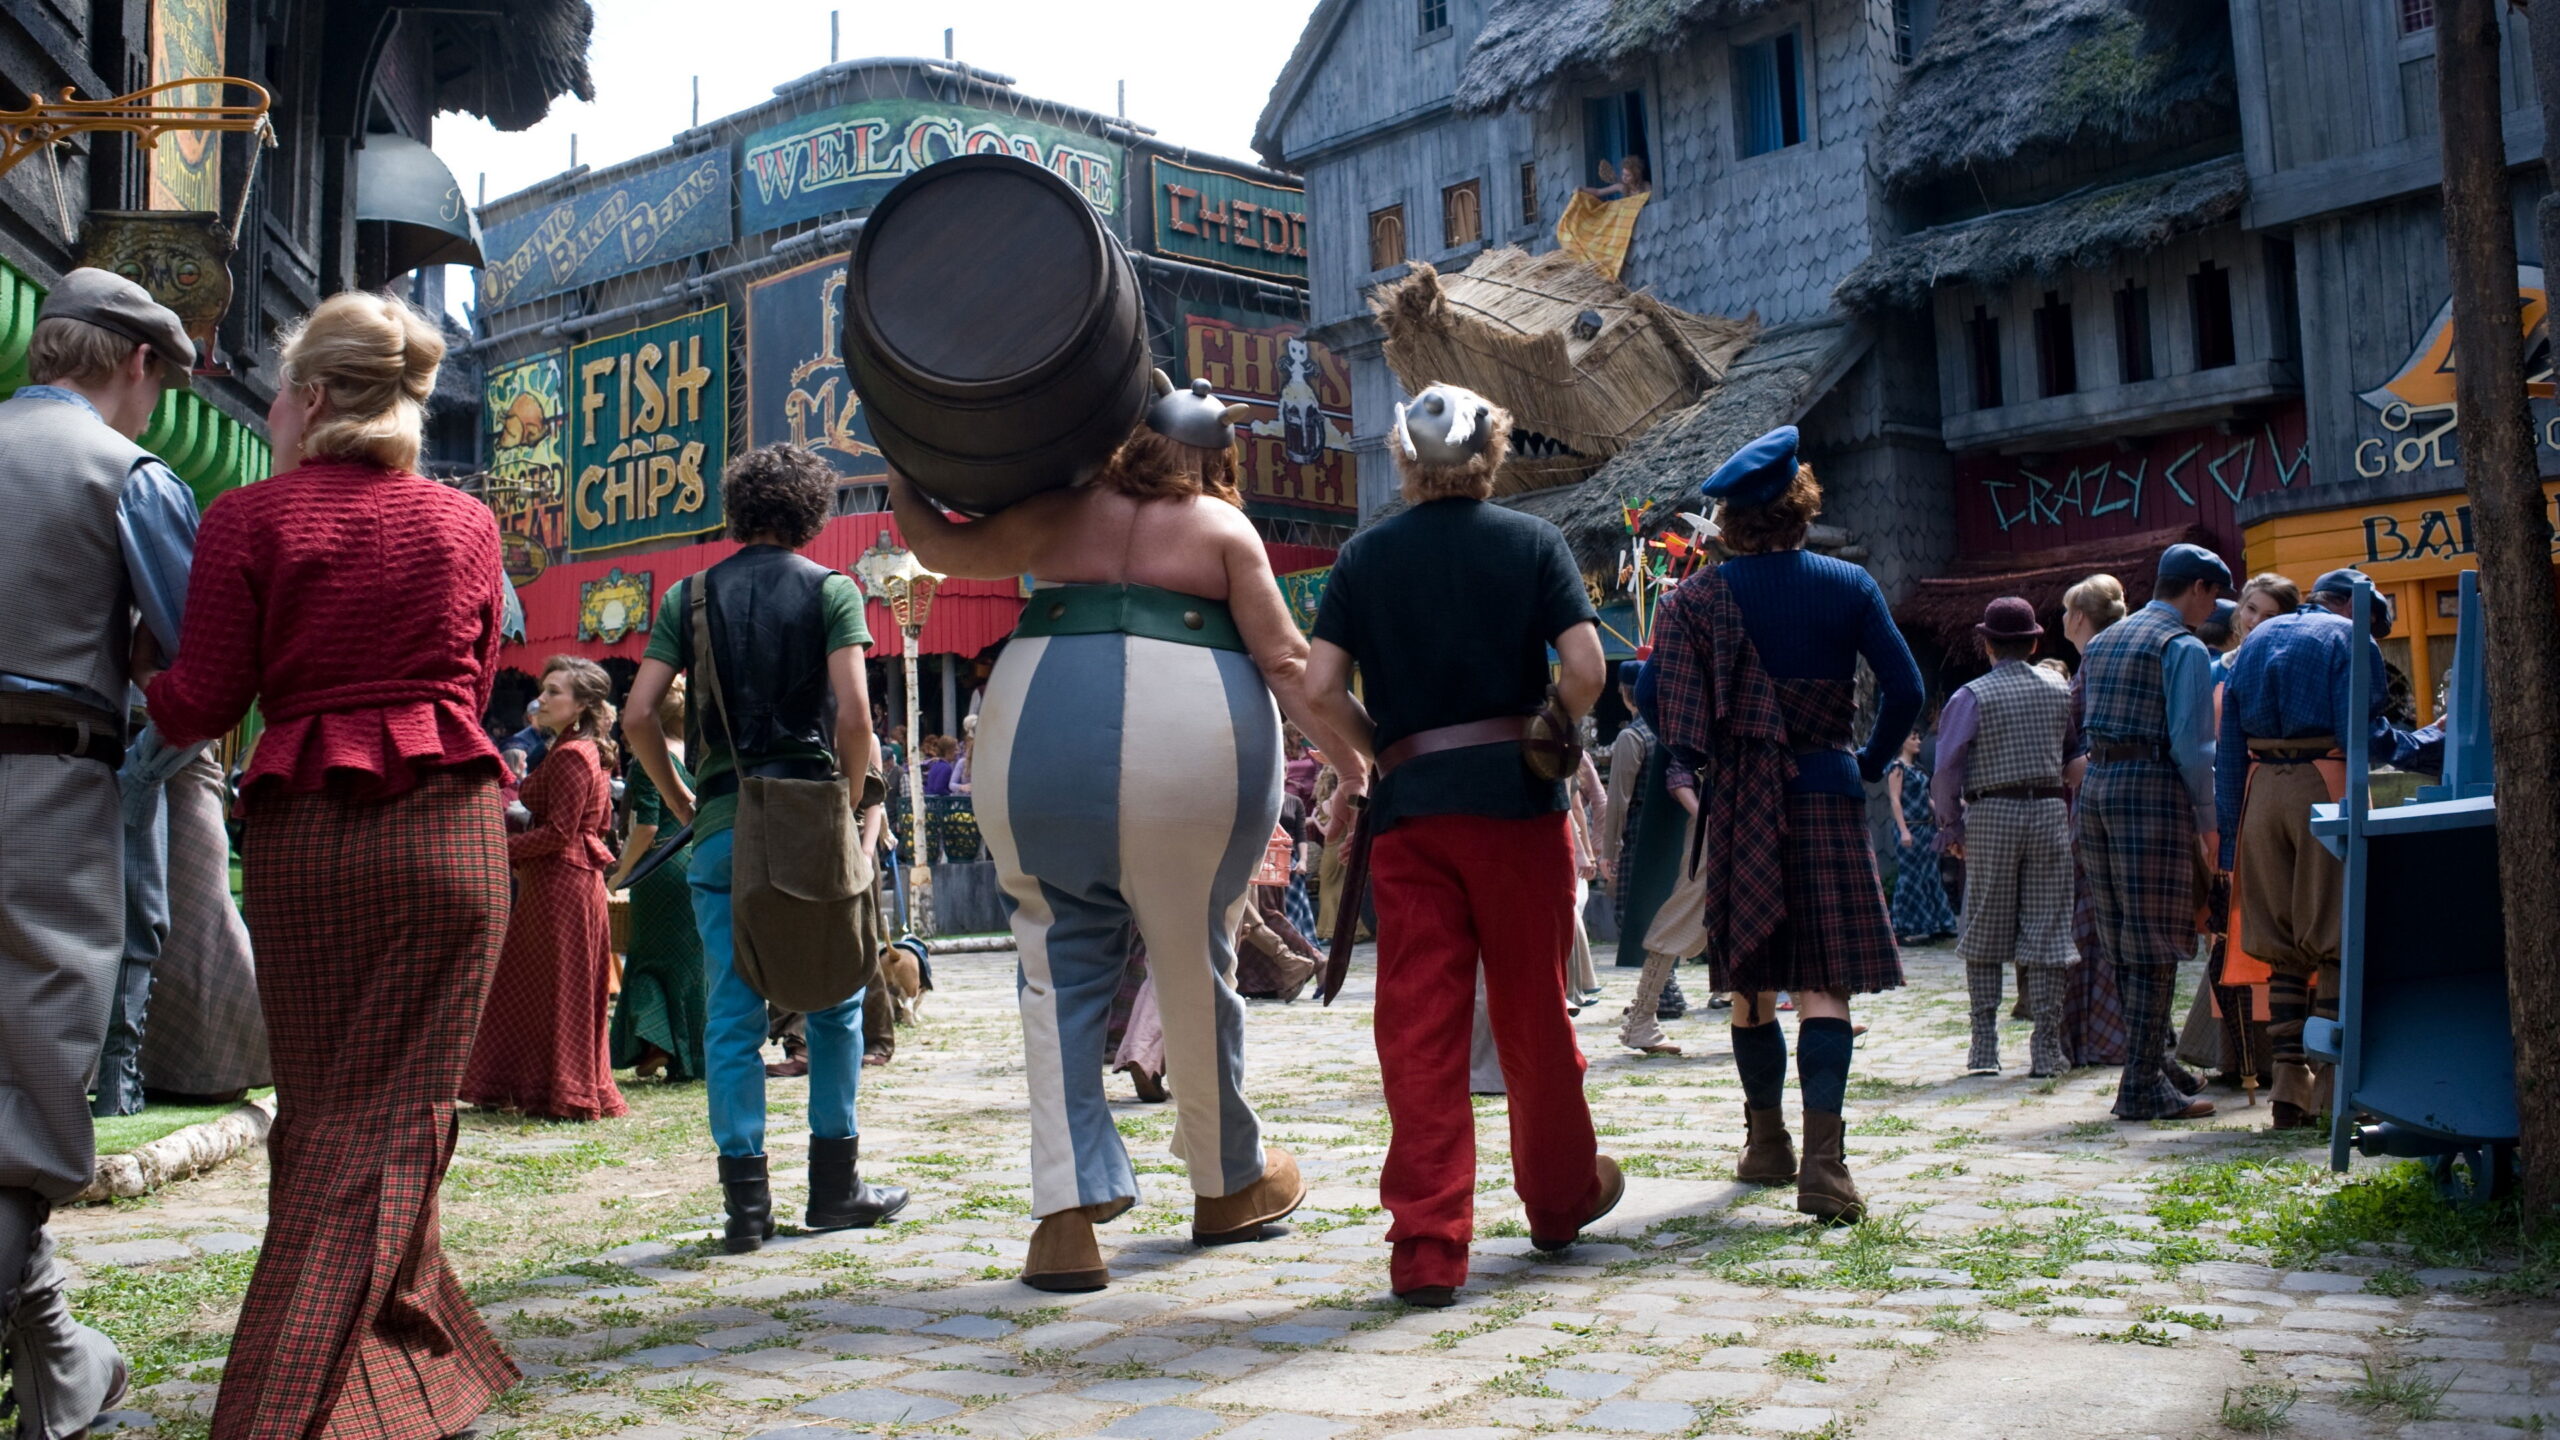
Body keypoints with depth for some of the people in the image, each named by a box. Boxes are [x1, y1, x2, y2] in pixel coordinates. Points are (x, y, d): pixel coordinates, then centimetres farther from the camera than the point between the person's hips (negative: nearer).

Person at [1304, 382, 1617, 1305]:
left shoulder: (1365, 555, 5)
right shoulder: (1532, 542, 2)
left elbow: (1321, 685, -4)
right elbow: (1585, 667, -9)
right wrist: (1556, 732, 9)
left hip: (1409, 808, 1)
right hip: (1515, 795, 0)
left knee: (1419, 1022, 1)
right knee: (1533, 1008, 13)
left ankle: (1427, 1245, -2)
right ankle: (1560, 1197, 31)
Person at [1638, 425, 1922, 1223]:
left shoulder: (1698, 595, -1)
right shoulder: (1847, 586, -1)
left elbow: (1654, 694, -5)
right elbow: (1905, 688, -4)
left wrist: (1695, 764, 10)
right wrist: (1869, 765, 10)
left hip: (1736, 802, 1)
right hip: (1825, 793, -1)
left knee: (1750, 982, 13)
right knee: (1823, 983, -3)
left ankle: (1768, 1145, 24)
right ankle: (1822, 1161, -14)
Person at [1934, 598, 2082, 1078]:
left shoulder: (1972, 696, -3)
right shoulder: (2062, 690, 8)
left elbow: (1947, 766, -7)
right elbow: (2079, 759, 13)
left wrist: (1951, 825, 2)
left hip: (1991, 815, -2)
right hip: (2050, 812, 2)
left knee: (1984, 936, 5)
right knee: (2046, 931, 3)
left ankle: (1984, 1048, 4)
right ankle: (2047, 1050, 3)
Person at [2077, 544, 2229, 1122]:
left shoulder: (2101, 644, 18)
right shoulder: (2183, 647, -7)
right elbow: (2190, 741, -13)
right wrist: (2207, 822, -8)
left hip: (2096, 788, 8)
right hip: (2153, 787, -8)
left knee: (2124, 943, 14)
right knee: (2156, 946, -4)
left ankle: (2154, 1064, 25)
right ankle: (2143, 1088, -4)